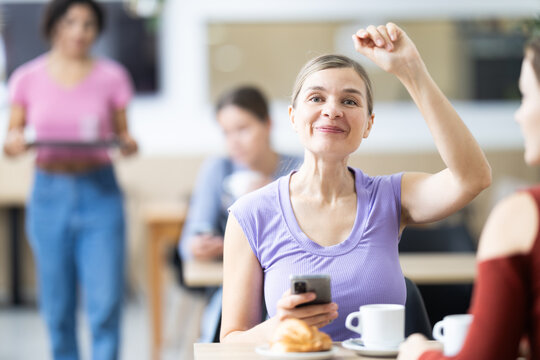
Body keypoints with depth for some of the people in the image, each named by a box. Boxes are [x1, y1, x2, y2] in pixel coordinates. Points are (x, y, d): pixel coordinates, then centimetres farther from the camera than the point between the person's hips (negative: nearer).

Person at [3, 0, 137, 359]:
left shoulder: (112, 77, 1)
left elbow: (122, 133, 7)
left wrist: (128, 144, -15)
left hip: (100, 194, -1)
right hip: (50, 194, 1)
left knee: (106, 303, -8)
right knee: (57, 307, 6)